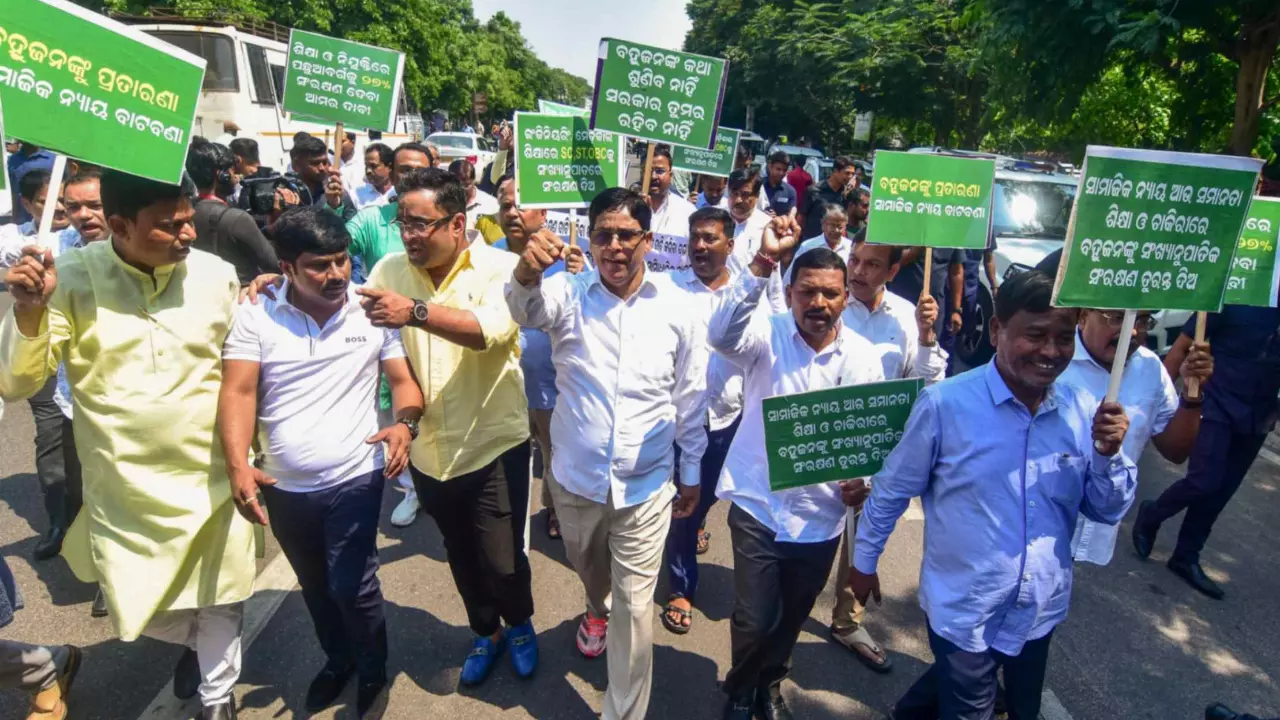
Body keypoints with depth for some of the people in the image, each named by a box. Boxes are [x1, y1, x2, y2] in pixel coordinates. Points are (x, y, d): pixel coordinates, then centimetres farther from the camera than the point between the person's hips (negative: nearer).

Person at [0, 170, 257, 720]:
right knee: (141, 610, 15)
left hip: (214, 477, 0)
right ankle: (195, 638, 50)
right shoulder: (72, 278, -11)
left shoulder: (217, 274, -7)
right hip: (125, 487, 0)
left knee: (220, 599, 13)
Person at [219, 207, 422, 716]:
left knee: (351, 587, -2)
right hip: (284, 486, 3)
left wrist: (405, 424, -26)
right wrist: (238, 466, -25)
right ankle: (337, 659, 49)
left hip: (354, 479, -2)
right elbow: (238, 392, -11)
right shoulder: (255, 315, -6)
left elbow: (403, 380, -5)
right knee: (315, 586, 22)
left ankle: (373, 668, 29)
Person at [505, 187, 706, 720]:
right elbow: (527, 308, -33)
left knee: (634, 609, 5)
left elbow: (689, 396, 0)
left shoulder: (674, 305, -8)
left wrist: (692, 473, 7)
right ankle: (597, 610, 64)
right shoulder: (568, 294, -9)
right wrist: (527, 271, -56)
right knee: (589, 567, 29)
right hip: (576, 476, 2)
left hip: (645, 484, -2)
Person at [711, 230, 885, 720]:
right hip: (758, 505, -2)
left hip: (820, 516, 3)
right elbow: (722, 335, -33)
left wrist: (865, 480, -16)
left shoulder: (863, 358, -4)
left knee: (792, 617, 21)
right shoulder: (767, 336, -10)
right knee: (753, 620, 1)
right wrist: (763, 262, -39)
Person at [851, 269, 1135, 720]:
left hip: (1041, 611, 5)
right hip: (962, 611, -5)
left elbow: (1108, 511, 2)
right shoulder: (945, 403, -19)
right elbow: (893, 489, -9)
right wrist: (864, 560, 1)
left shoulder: (1083, 412, -7)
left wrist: (1109, 454, -17)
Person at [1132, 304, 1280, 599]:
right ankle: (1150, 516, 14)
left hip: (1256, 416, 4)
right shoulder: (1233, 295, -10)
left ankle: (1186, 557, 22)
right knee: (1205, 481, -14)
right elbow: (1183, 346, -8)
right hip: (1215, 405, -4)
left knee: (1220, 492, 8)